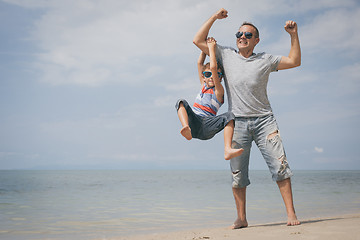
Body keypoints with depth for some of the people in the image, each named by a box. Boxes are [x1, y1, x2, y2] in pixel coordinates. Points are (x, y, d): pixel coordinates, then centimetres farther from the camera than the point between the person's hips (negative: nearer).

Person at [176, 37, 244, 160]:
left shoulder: (219, 90, 3)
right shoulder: (203, 86, 21)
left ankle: (227, 150, -43)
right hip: (193, 122, 4)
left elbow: (213, 67, -9)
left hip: (206, 129, -4)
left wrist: (212, 48, -1)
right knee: (181, 102, -20)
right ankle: (186, 130, -50)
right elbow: (199, 63, 19)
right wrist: (206, 46, 16)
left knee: (229, 116, -28)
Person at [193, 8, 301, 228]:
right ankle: (241, 219, 11)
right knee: (238, 174, 1)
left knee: (279, 165, -8)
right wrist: (214, 18, 10)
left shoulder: (265, 60, 10)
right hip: (238, 122, 1)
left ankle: (291, 213, -3)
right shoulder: (226, 55, 11)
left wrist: (294, 35, 5)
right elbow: (198, 41, 12)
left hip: (264, 120, 0)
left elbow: (294, 61, 13)